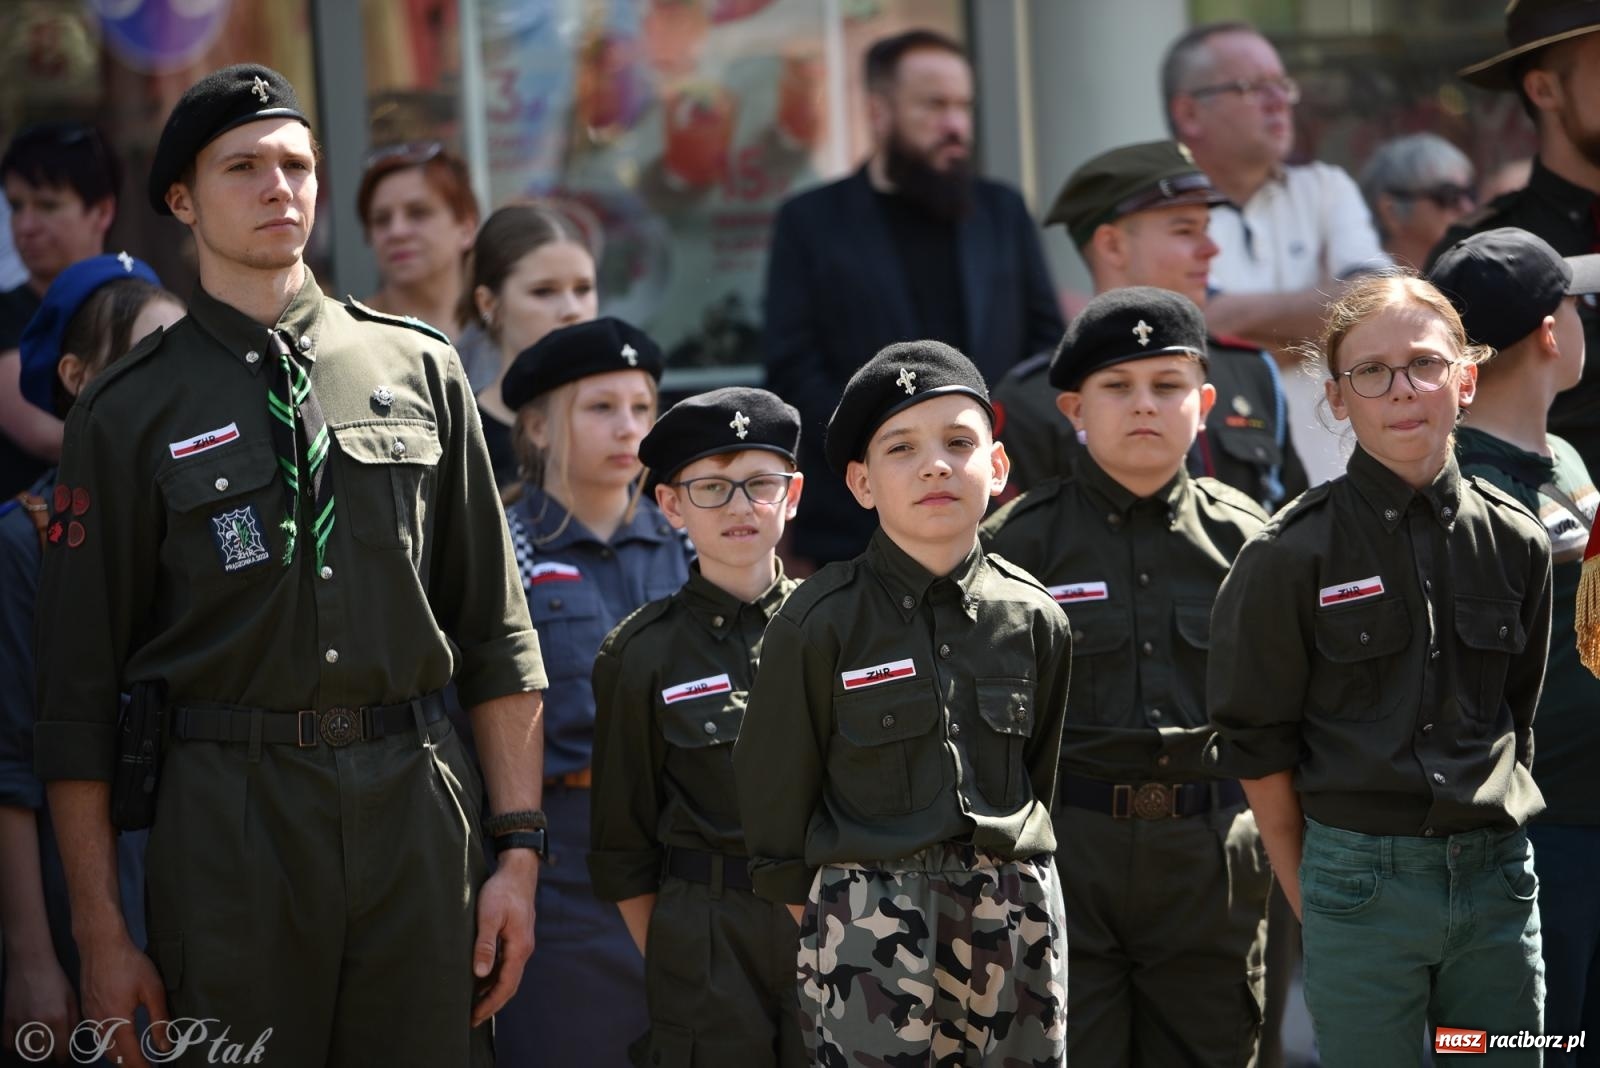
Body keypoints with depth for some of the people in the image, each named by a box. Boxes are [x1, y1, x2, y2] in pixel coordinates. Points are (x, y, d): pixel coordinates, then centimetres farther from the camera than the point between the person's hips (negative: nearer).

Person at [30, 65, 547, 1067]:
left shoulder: (421, 369, 11)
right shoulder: (130, 412, 5)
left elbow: (497, 633, 12)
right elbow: (80, 693, 4)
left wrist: (519, 851, 4)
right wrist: (102, 934, -1)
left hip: (416, 801, 2)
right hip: (228, 822, -2)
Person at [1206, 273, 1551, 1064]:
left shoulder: (1515, 544, 5)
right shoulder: (1290, 555, -6)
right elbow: (1258, 742, -1)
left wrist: (1492, 840, 10)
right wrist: (1308, 891, 0)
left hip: (1496, 873, 3)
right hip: (1364, 877, -3)